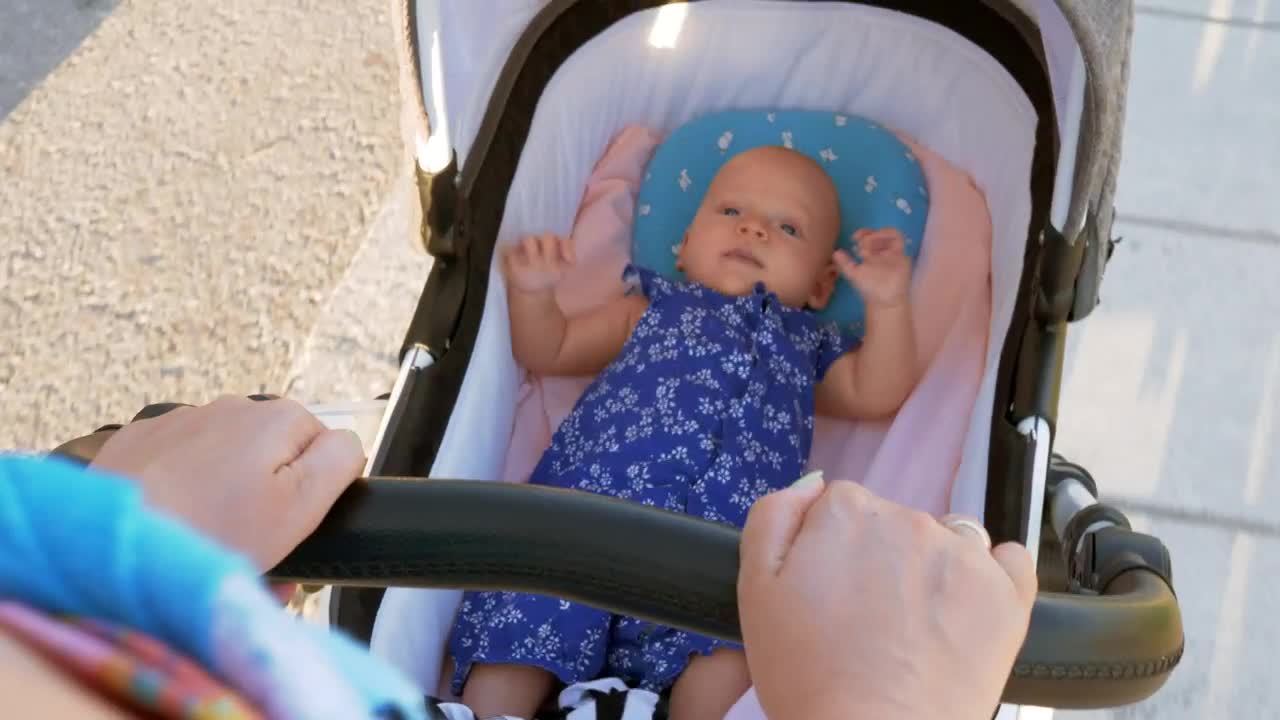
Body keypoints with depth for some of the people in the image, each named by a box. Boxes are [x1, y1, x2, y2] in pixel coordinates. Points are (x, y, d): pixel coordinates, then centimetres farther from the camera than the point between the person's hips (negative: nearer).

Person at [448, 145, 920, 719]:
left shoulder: (806, 345, 37)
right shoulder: (651, 309, 36)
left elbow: (877, 395, 21)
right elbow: (547, 352, 35)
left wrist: (887, 303, 10)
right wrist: (531, 292, 15)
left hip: (728, 535, -1)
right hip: (589, 497, 1)